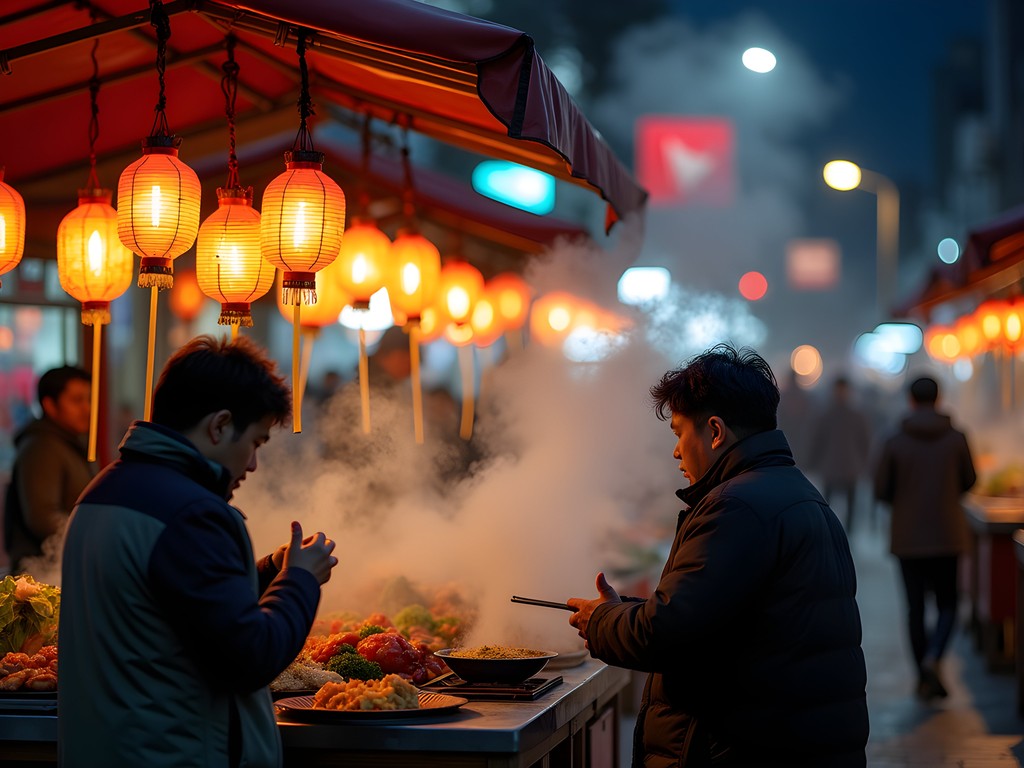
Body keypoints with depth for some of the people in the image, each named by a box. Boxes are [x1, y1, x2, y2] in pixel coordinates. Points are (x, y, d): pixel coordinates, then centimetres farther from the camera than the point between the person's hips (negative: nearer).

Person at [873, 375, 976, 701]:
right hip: (947, 536, 0)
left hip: (907, 537, 0)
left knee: (915, 607, 10)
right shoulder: (956, 438, -6)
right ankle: (933, 658, -15)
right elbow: (968, 481, 7)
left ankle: (925, 679, 13)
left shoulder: (895, 442, -8)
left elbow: (881, 491, -4)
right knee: (947, 603, 11)